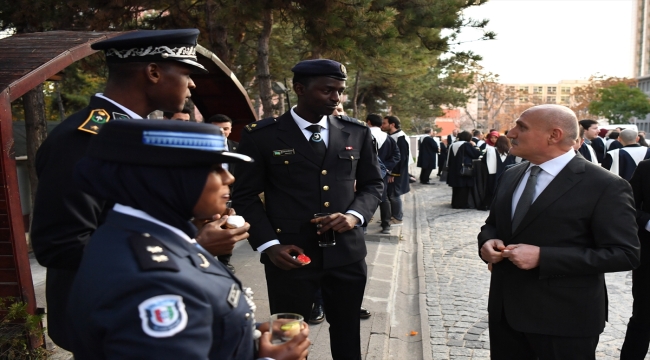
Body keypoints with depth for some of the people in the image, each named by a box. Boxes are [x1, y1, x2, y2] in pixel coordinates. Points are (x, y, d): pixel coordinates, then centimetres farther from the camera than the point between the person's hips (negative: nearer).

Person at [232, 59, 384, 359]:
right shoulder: (260, 135, -6)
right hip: (290, 255, -2)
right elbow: (245, 196, -1)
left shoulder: (357, 133, 3)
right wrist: (268, 244, -12)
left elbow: (373, 184, 11)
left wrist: (355, 215, -8)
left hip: (347, 253, 3)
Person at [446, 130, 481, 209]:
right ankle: (462, 204, -1)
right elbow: (477, 154, -7)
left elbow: (449, 159, 15)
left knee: (456, 188, 12)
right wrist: (474, 146, 6)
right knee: (464, 187, -1)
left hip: (454, 170, 7)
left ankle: (455, 203, 17)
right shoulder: (467, 145, -8)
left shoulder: (453, 145, 12)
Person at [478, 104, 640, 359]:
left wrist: (542, 257, -24)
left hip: (564, 319, -5)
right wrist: (487, 241, -7)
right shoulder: (511, 177, 7)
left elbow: (624, 254, -17)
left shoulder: (605, 186, -13)